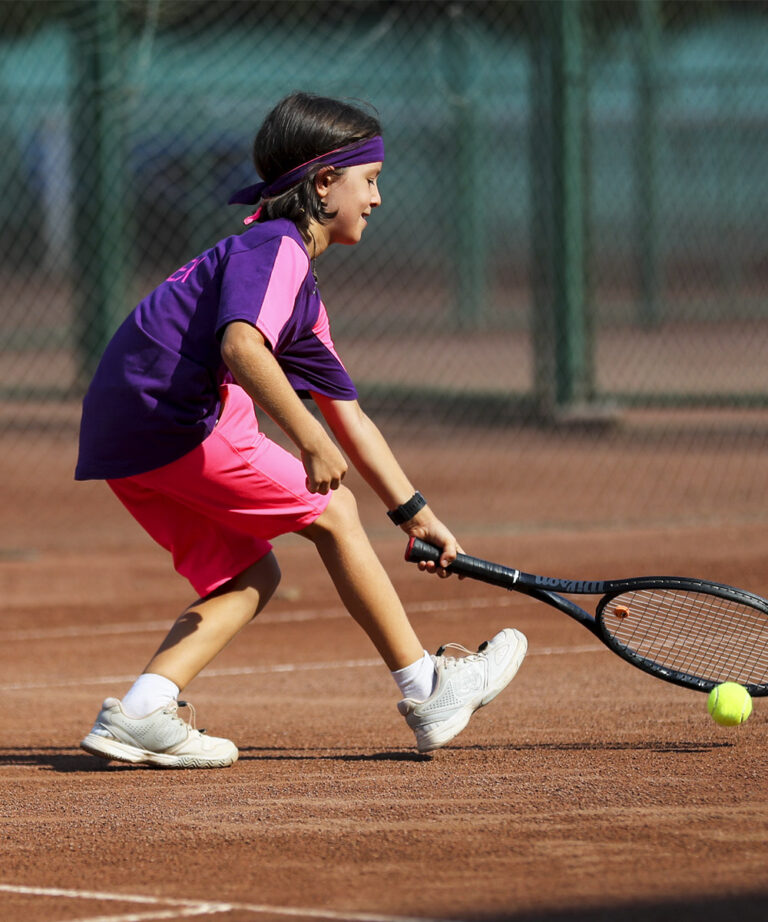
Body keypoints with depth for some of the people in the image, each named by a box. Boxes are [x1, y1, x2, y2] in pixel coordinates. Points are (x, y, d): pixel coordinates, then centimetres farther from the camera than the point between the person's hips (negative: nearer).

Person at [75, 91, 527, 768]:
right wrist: (309, 441, -32)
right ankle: (425, 690, 7)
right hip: (171, 420, -10)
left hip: (123, 443, 10)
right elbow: (242, 345, -28)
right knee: (331, 509, 0)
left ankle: (139, 715, -4)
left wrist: (416, 514, 26)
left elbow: (349, 418, 27)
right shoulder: (274, 248, -8)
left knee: (253, 574, 11)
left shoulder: (303, 291, 24)